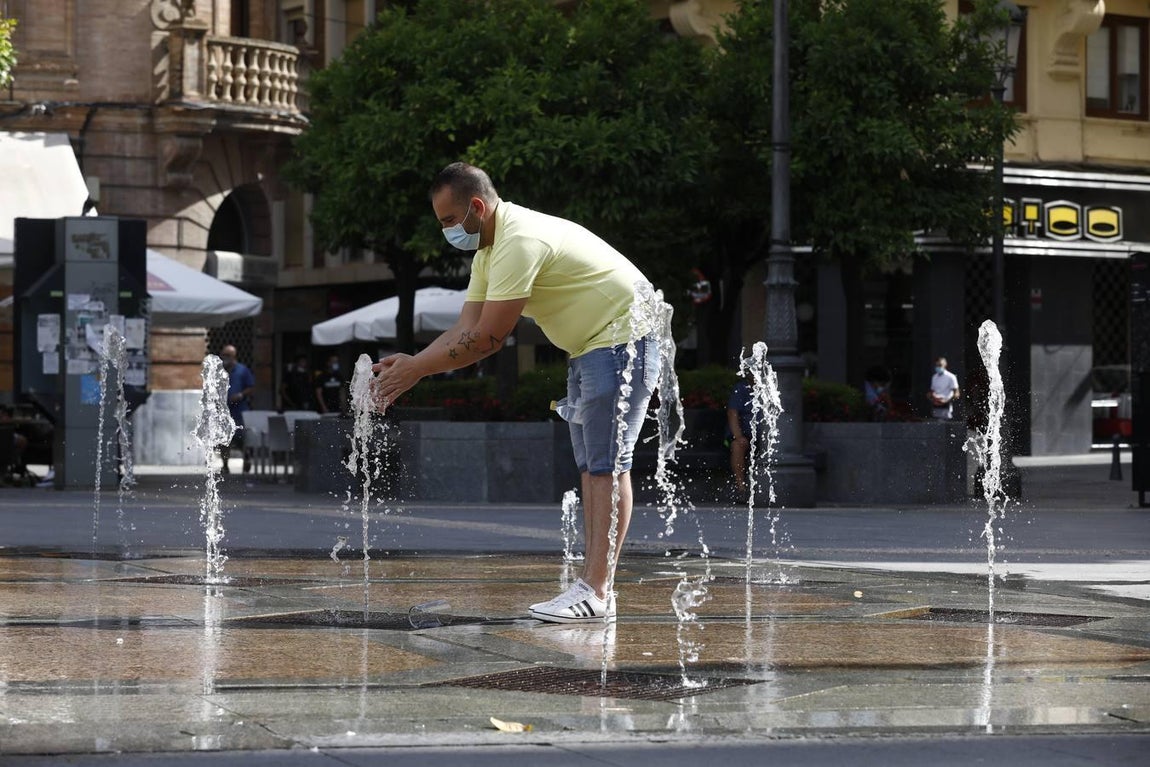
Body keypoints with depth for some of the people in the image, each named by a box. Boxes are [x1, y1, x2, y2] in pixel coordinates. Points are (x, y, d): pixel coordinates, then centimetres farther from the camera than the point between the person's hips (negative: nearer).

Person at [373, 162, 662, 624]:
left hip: (624, 335, -11)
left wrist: (418, 369, -20)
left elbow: (488, 338, -26)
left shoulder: (519, 241, -25)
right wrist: (412, 363, -9)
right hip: (588, 346, 11)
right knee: (591, 466, 7)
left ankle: (596, 592, -17)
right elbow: (466, 327, 6)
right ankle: (593, 585, 7)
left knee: (607, 464, -14)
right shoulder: (488, 250, 9)